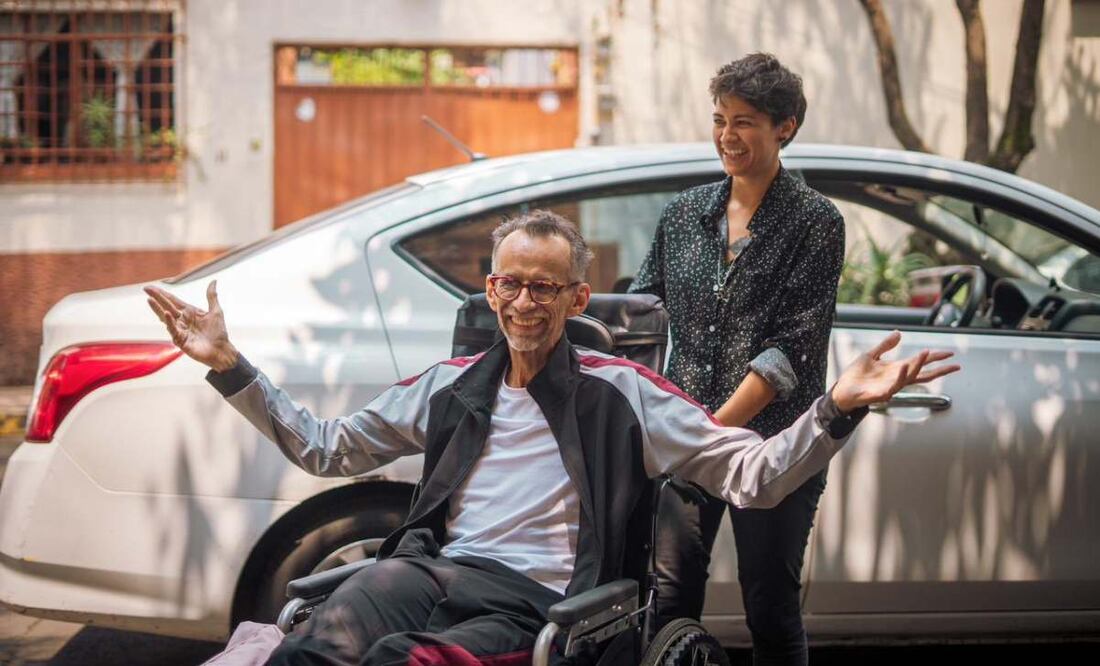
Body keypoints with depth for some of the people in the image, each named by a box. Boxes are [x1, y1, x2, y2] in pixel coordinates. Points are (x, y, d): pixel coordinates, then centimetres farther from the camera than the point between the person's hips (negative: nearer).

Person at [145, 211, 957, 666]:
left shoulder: (619, 391, 13)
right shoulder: (451, 387, 24)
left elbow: (753, 476, 7)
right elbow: (324, 447, 30)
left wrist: (837, 410, -11)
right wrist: (229, 366, 24)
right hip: (430, 565, 3)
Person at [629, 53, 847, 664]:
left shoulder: (815, 222, -2)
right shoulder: (687, 213, 11)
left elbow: (792, 347, -10)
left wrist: (716, 427, -17)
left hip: (774, 443, -3)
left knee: (771, 609, 4)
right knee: (668, 602, -1)